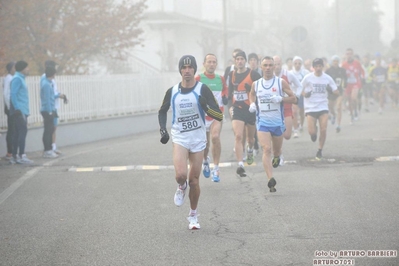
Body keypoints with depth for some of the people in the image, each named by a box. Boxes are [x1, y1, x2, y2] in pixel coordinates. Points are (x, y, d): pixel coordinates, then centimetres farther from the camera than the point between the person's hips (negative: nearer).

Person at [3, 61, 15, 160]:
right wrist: (10, 107, -17)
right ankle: (10, 153, -3)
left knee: (13, 130, 9)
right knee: (11, 130, -6)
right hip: (11, 108, -8)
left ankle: (11, 152, 14)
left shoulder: (12, 78, 14)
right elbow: (6, 94, -17)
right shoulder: (8, 78, -11)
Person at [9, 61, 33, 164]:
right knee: (23, 130, -13)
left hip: (22, 110, 10)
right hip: (19, 110, -10)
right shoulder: (17, 79, -10)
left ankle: (15, 156, 10)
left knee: (18, 132, 9)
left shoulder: (20, 79, 20)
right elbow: (13, 94, -18)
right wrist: (17, 108, -23)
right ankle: (21, 155, -15)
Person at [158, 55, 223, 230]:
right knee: (181, 174, -22)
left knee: (194, 180, 5)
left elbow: (219, 116, -12)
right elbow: (162, 111, 18)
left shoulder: (202, 89, -8)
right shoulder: (172, 92, 0)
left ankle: (193, 215, 25)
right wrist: (163, 129, 3)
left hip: (198, 140, 0)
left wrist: (206, 107, -30)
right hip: (179, 138, 0)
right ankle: (181, 187, 16)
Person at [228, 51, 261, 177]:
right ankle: (240, 165, -21)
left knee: (250, 137, 16)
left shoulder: (253, 74, -8)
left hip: (251, 109, -1)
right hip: (237, 109, 1)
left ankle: (250, 150, 52)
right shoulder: (232, 75, 4)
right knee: (238, 136, -16)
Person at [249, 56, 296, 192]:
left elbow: (293, 98, -3)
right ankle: (270, 179, -24)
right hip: (263, 121, 0)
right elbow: (252, 94, 25)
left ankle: (276, 157, 55)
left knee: (277, 149, 16)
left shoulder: (281, 82, -4)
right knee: (266, 149, -16)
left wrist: (280, 99, -20)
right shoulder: (256, 84, 3)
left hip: (278, 122, 0)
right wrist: (252, 104, 4)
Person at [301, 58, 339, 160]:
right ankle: (314, 134, 31)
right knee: (311, 132, -8)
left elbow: (337, 92, 4)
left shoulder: (327, 78, 1)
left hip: (323, 107, 1)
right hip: (310, 107, -1)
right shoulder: (308, 78, -2)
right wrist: (305, 94, -13)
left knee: (323, 130, -12)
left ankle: (320, 150, 7)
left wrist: (331, 90, -18)